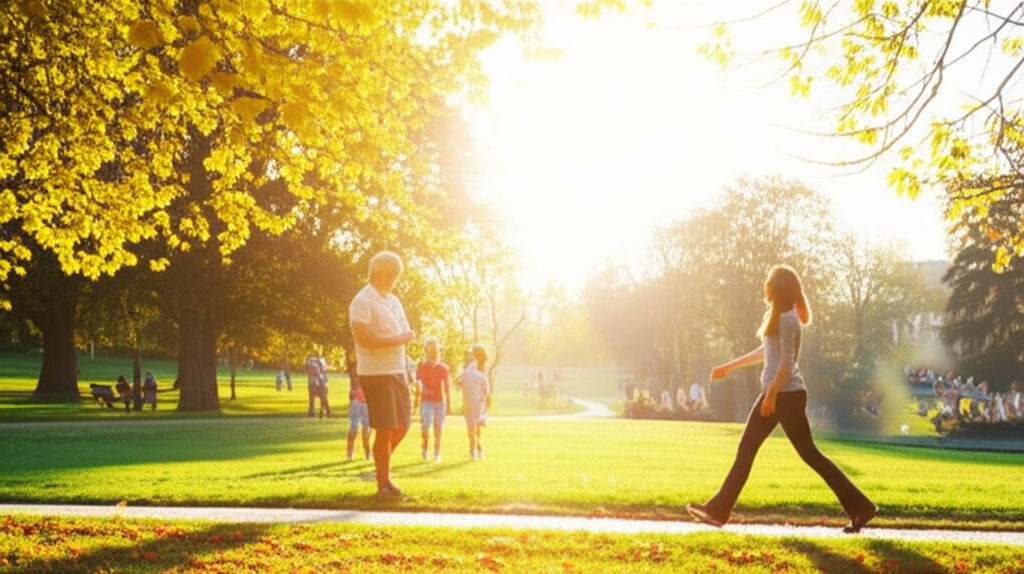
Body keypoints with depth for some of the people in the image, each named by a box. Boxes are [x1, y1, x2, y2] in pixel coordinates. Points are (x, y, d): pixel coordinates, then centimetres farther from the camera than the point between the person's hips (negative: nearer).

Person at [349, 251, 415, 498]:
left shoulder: (393, 301, 15)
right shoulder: (363, 302, -11)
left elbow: (406, 333, 18)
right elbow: (364, 338, -21)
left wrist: (406, 337, -4)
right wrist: (397, 339, -16)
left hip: (397, 372, 8)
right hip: (376, 373, -8)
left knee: (402, 423, 10)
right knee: (385, 428, -4)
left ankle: (381, 463, 30)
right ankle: (383, 484, 5)